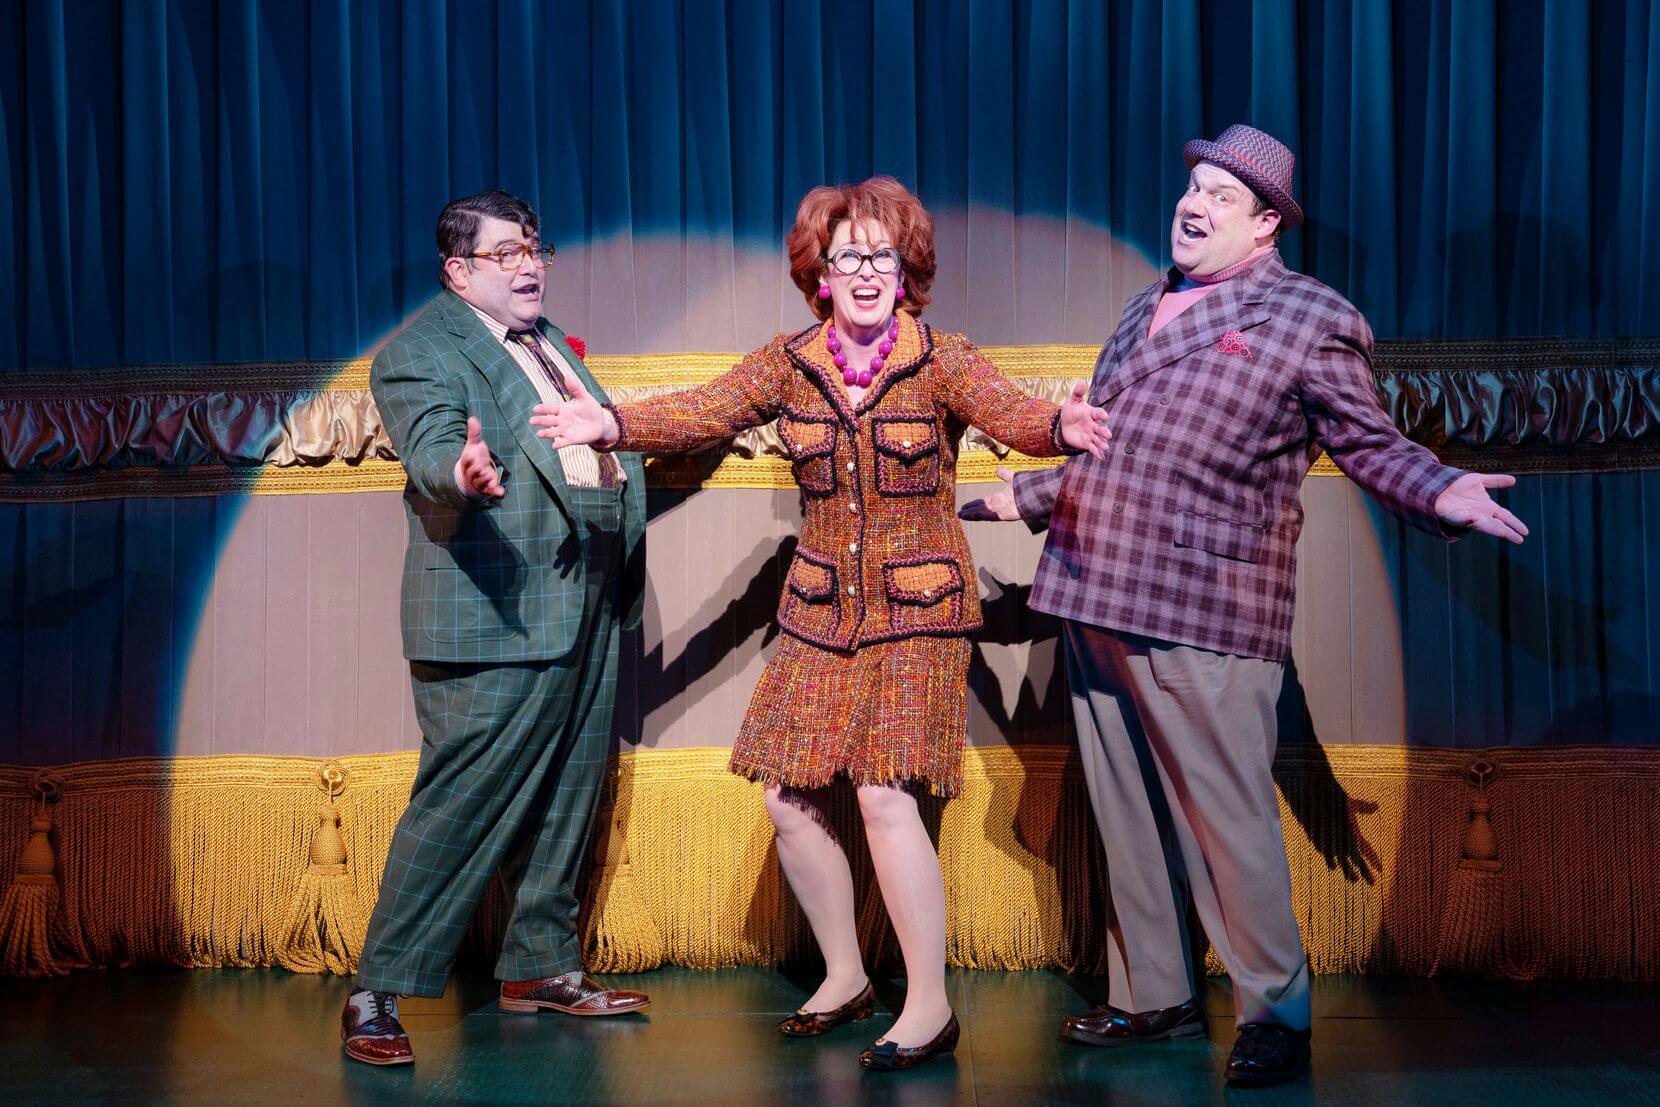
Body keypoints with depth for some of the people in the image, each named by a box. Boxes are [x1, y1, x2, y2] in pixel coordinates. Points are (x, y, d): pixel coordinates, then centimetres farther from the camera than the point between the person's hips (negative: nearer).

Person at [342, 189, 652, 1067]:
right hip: (498, 613, -9)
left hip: (588, 609, 9)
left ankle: (540, 967, 28)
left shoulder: (548, 341, 20)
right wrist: (464, 471, -47)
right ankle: (377, 994, -1)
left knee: (565, 796, 14)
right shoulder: (420, 352, -9)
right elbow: (430, 447, -27)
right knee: (462, 801, -9)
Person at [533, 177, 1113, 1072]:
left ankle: (929, 1005, -1)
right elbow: (702, 413, -4)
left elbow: (1006, 412, -22)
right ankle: (844, 976, 24)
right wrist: (613, 425, -21)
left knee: (884, 794, -15)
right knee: (789, 799, 3)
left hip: (918, 613, -4)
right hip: (822, 617, 5)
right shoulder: (791, 363, 3)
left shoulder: (941, 362, -6)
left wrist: (1060, 426, -45)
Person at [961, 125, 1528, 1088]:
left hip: (1203, 612, -7)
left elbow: (1372, 444, -1)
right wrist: (1023, 496, 38)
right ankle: (1155, 997, 25)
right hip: (1095, 596, 7)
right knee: (1128, 815, 13)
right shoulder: (1148, 309, 21)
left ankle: (1278, 1013, 8)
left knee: (1226, 816, -5)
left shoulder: (1310, 319, 0)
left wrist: (1444, 493, -20)